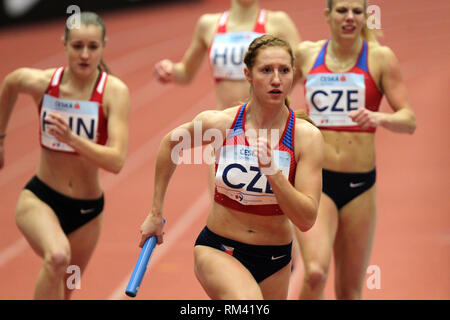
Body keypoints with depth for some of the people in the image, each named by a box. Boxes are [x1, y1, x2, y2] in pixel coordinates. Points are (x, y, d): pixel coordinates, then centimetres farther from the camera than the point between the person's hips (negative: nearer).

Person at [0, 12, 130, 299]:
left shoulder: (114, 92, -15)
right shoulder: (41, 82, -10)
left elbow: (116, 161, -24)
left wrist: (71, 139, -38)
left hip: (87, 210, 1)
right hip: (40, 198, -1)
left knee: (62, 294, 16)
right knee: (58, 256, -34)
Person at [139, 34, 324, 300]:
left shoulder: (307, 136, -11)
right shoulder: (218, 123, -10)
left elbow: (306, 220, -16)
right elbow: (171, 143, 12)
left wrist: (272, 171, -30)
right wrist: (156, 213, 15)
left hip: (275, 260, 2)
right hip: (217, 248, -2)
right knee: (248, 299, -34)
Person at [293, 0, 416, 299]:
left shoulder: (381, 58, 0)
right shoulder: (306, 54, 5)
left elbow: (409, 120, -7)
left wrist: (379, 118, -25)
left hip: (360, 184, 0)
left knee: (350, 290, 6)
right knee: (315, 272, -22)